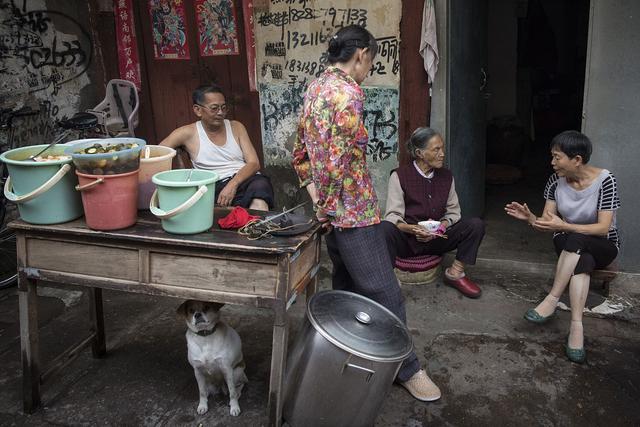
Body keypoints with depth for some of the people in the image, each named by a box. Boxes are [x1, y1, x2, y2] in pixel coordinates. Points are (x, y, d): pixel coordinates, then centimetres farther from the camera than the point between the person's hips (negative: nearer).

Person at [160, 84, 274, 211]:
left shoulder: (236, 127, 15)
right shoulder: (188, 133, 7)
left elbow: (254, 163, 5)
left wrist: (233, 184, -14)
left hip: (247, 179, 3)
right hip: (217, 186, -3)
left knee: (260, 184, -36)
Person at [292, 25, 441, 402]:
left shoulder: (315, 88, 12)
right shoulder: (349, 92, -17)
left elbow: (301, 152, 18)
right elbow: (339, 160, -24)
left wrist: (314, 193, 16)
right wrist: (328, 209, -14)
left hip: (332, 211, 10)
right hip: (354, 211, -10)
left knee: (347, 287, 21)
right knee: (385, 295, 1)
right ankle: (407, 368, 15)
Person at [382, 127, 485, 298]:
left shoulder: (446, 176, 8)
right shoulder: (400, 176, -7)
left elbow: (454, 211, 9)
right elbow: (393, 216, -12)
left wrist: (444, 224, -13)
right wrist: (413, 229, -30)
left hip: (436, 239, 5)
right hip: (407, 240, -4)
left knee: (476, 224, -14)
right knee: (386, 228, -38)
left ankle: (455, 273, -5)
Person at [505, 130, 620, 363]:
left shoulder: (605, 180, -20)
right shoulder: (556, 180, -7)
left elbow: (603, 228, -24)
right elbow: (547, 221, -6)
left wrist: (563, 226, -37)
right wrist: (529, 218, -30)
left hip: (603, 246, -3)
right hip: (570, 244, 3)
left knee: (575, 240, -37)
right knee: (583, 261, -34)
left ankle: (552, 299, -36)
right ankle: (576, 326, -41)